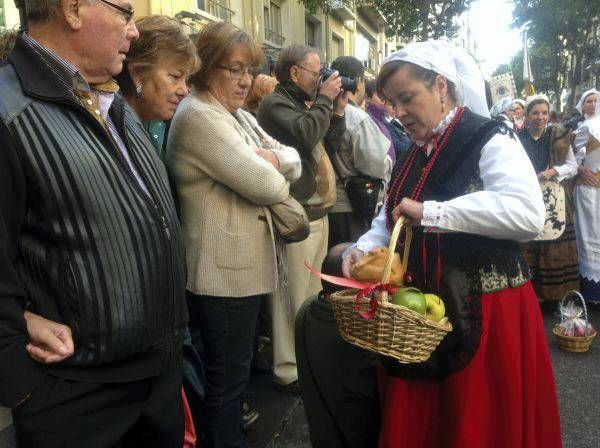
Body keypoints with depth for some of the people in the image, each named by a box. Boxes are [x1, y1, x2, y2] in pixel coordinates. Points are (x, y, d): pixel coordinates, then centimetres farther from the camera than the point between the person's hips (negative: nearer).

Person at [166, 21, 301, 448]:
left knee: (235, 368, 23)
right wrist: (273, 176, -1)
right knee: (227, 376, 5)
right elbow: (268, 187, -23)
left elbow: (294, 161, 10)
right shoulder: (200, 116, -17)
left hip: (243, 264, 10)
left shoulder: (239, 115, 13)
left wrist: (271, 159, -11)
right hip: (223, 270, -10)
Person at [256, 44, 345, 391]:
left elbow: (330, 138, 23)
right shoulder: (275, 103, -8)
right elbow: (305, 135, -24)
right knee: (293, 296, -4)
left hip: (318, 213, 10)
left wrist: (338, 109, 9)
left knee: (313, 291, 17)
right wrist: (324, 100, -11)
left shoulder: (305, 104, 20)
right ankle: (288, 370, 7)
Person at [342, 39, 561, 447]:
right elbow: (391, 221, 15)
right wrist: (363, 248, -6)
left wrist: (431, 211, -26)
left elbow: (528, 213, -26)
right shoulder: (413, 156, 13)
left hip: (485, 313, -6)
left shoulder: (490, 140, -10)